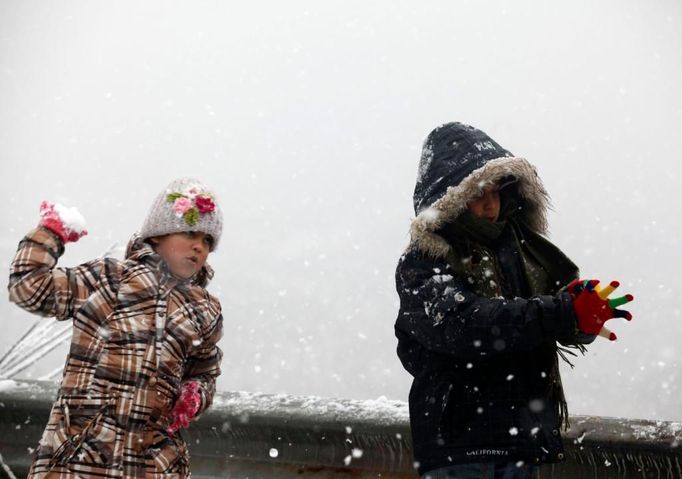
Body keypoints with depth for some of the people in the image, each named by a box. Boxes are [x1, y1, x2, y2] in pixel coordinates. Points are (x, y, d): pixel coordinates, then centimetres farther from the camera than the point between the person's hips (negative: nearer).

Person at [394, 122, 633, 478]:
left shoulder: (521, 250, 13)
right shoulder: (421, 265, -6)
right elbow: (462, 323, -23)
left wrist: (585, 311, -23)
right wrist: (564, 314, -30)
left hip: (524, 439, 6)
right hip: (457, 447, -6)